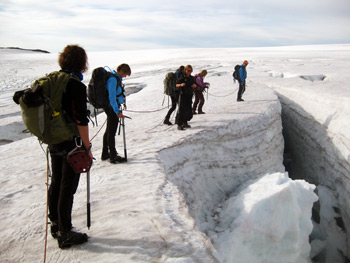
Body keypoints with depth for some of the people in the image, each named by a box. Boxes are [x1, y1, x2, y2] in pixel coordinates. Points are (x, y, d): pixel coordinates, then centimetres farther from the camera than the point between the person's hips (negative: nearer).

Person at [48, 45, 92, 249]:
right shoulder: (77, 86, -19)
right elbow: (81, 121, -21)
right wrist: (88, 148, -14)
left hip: (54, 142, 8)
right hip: (71, 145, -8)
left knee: (56, 184, 19)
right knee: (68, 188, 2)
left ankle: (56, 224, 35)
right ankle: (65, 234, 14)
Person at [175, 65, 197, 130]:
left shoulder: (192, 78, 10)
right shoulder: (182, 77, -5)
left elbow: (195, 85, 19)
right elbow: (176, 85, -3)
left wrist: (194, 85, -5)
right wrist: (181, 85, -24)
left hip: (189, 96, 6)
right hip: (183, 95, -6)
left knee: (189, 110, 9)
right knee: (181, 110, -8)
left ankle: (185, 123, 24)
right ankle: (179, 125, -4)